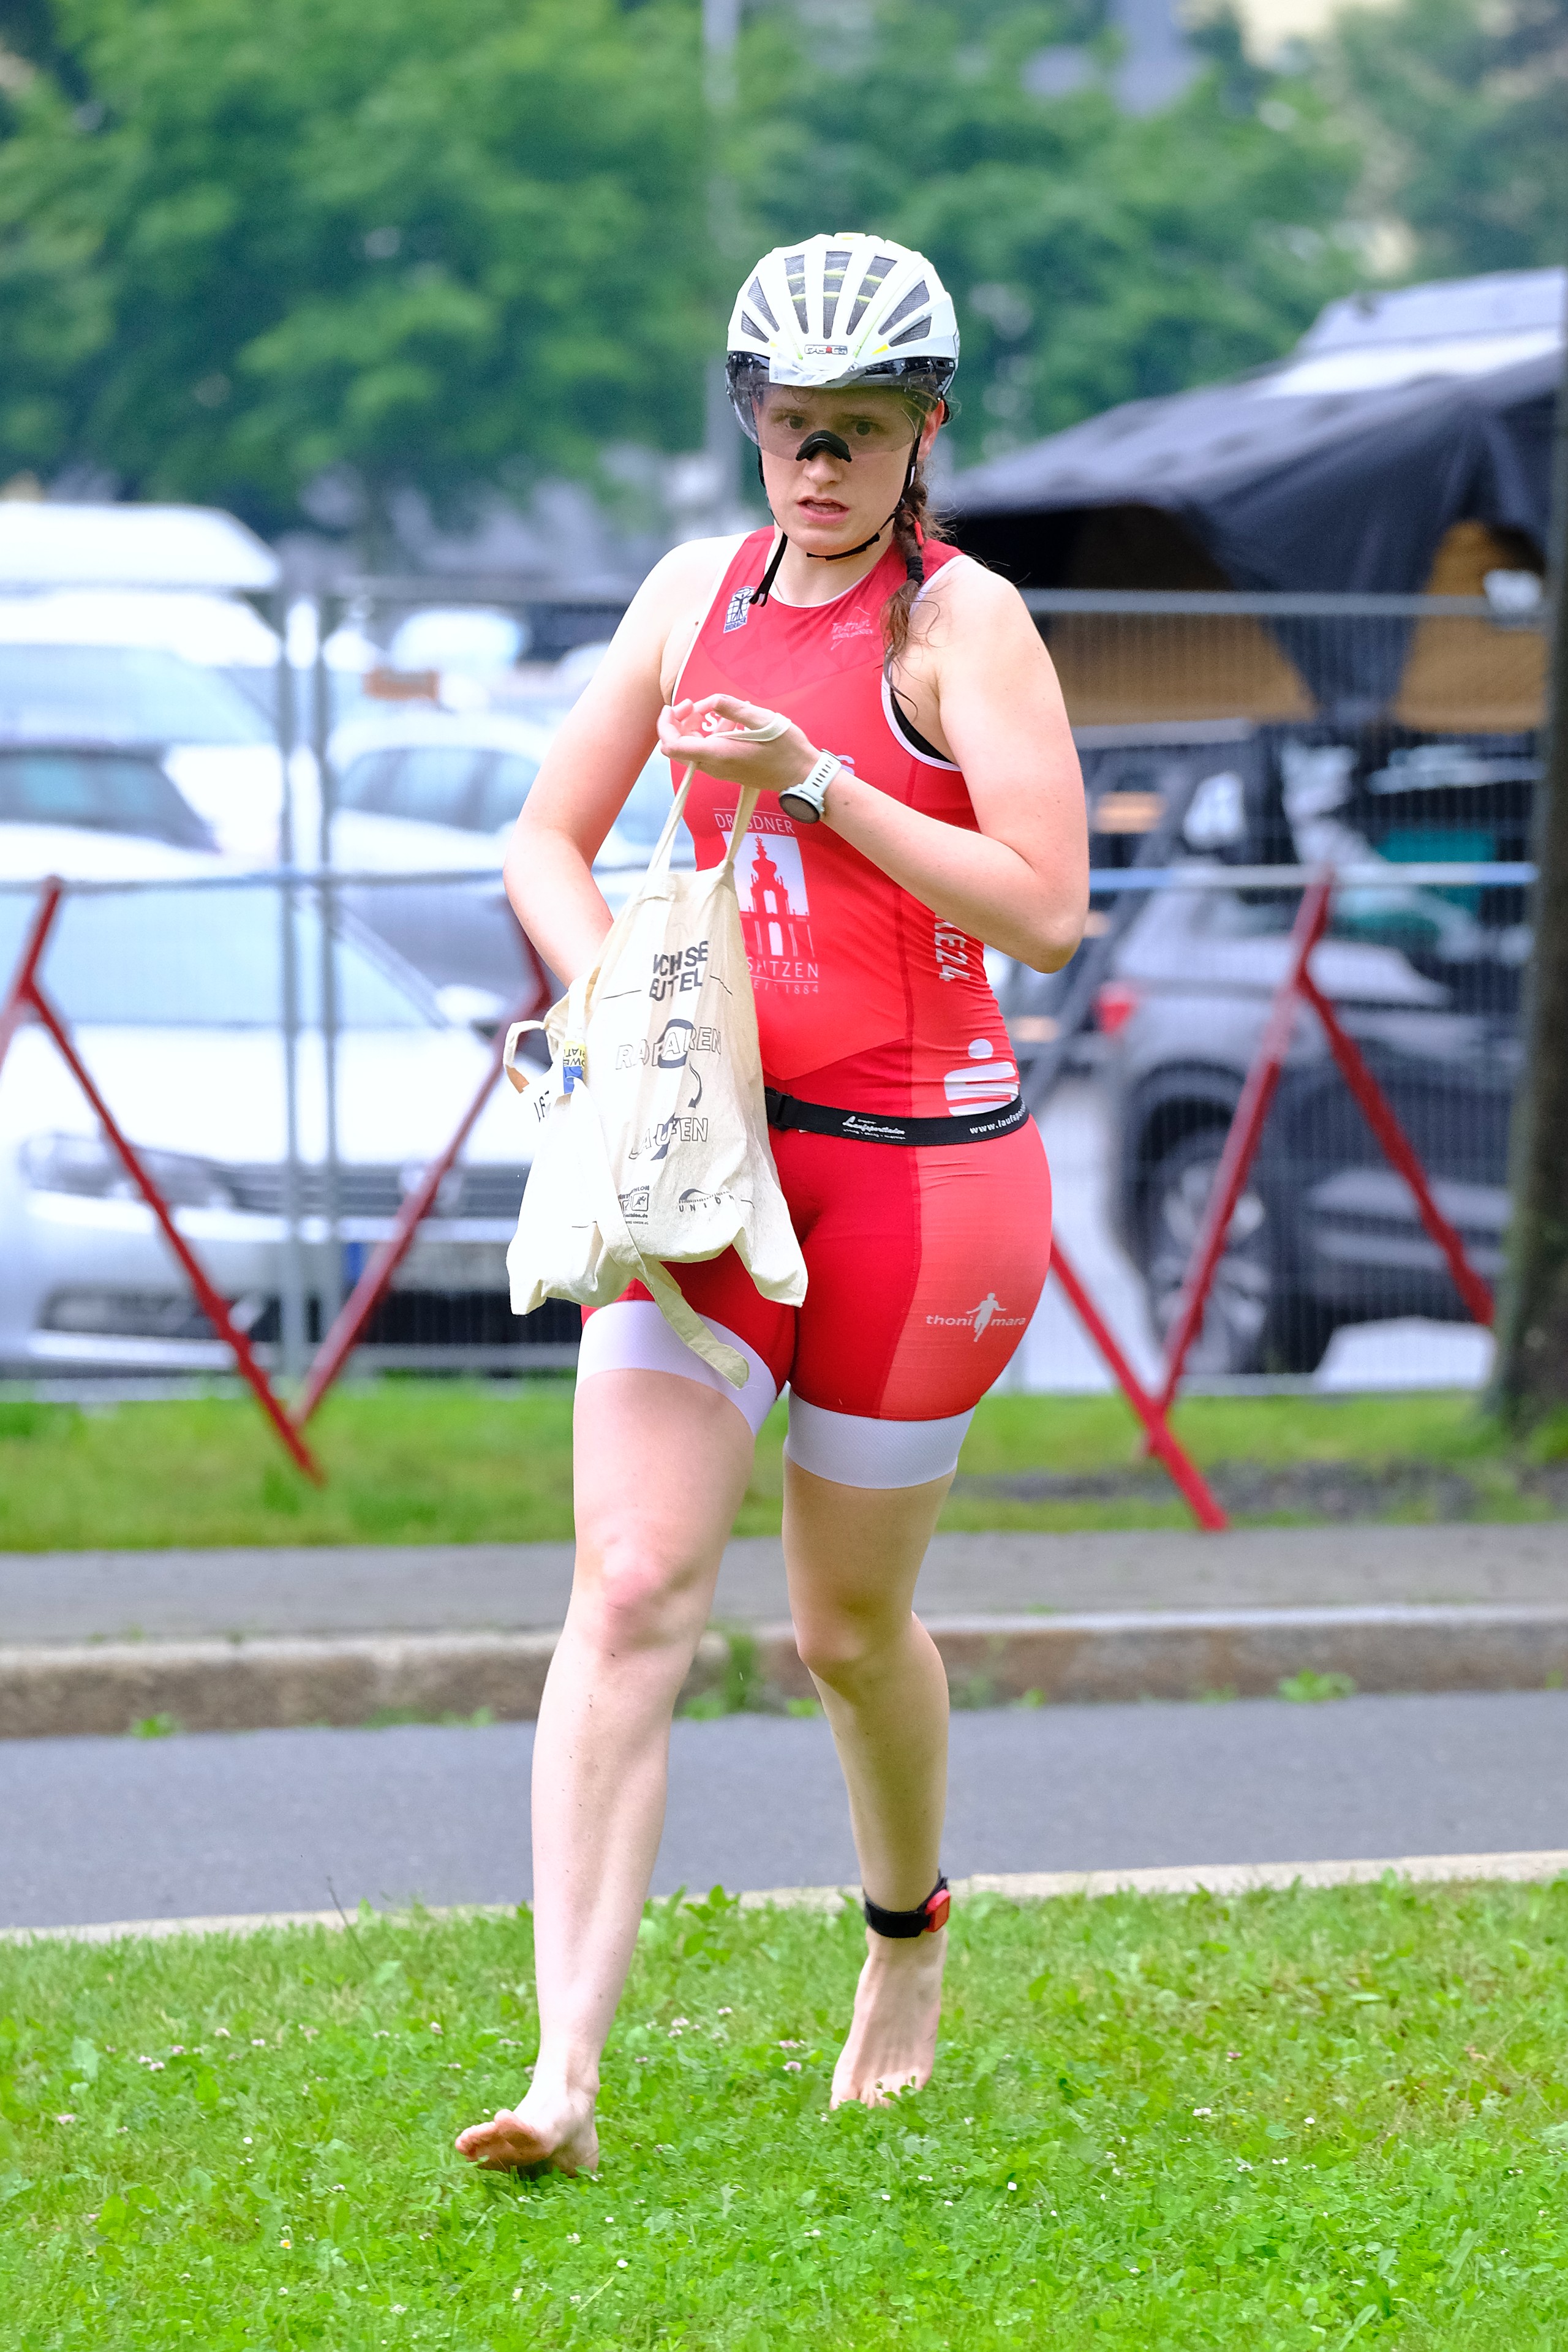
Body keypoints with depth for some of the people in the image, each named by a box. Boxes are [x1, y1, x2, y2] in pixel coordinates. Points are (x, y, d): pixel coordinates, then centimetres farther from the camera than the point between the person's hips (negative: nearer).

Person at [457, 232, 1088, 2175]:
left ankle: (908, 1937, 42)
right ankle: (565, 2074, -18)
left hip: (921, 1161, -4)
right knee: (631, 1592, -12)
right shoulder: (699, 592, 8)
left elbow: (1045, 913, -16)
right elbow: (547, 838, 16)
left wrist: (813, 781, -21)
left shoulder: (962, 620, -8)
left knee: (848, 1622, 10)